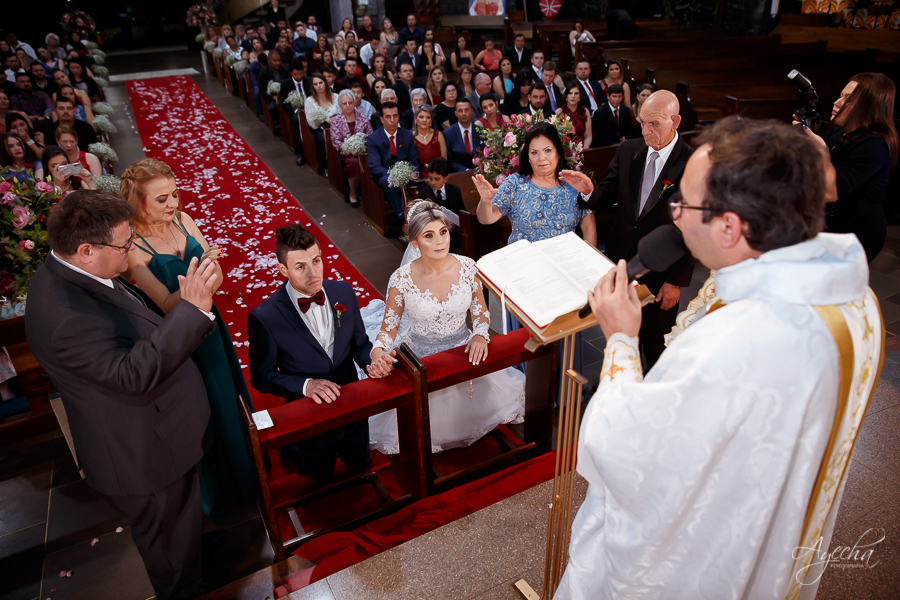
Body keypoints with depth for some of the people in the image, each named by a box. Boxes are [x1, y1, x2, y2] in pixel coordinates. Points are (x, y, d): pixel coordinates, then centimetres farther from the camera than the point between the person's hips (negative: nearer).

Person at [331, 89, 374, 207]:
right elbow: (335, 141, 0)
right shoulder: (336, 121, 7)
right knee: (354, 162, -35)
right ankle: (353, 193, -16)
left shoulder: (363, 118, 10)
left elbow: (370, 136, 8)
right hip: (346, 153, -1)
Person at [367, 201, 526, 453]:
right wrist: (378, 351, -28)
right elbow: (389, 326, -8)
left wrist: (480, 335, -18)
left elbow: (481, 312, 3)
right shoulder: (401, 279, -17)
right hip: (420, 357, -2)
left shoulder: (467, 267, -11)